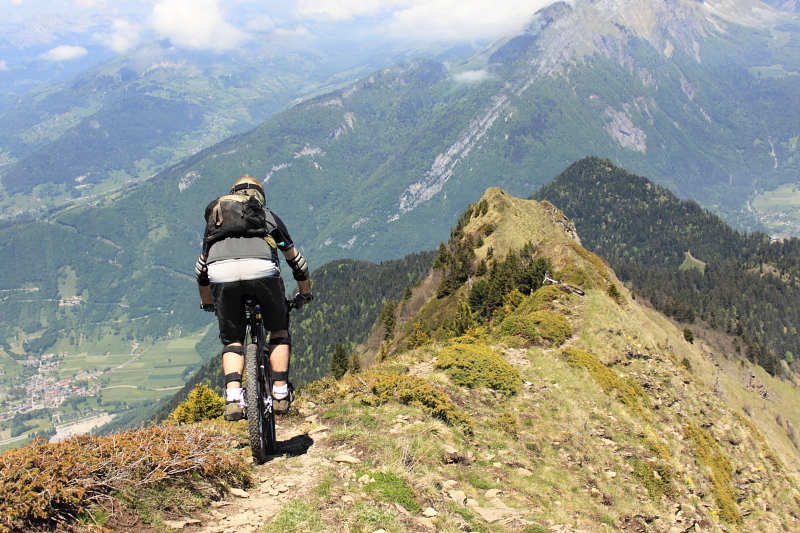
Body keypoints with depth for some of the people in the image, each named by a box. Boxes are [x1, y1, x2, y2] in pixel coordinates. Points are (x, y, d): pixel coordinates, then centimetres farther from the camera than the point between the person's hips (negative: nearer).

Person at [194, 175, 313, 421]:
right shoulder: (269, 216, 32)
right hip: (261, 270, -1)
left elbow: (201, 267, 43)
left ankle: (233, 399, -1)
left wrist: (207, 302, 57)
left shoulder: (215, 218, 36)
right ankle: (280, 394, 15)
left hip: (221, 274, 1)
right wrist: (305, 293, 52)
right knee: (279, 329, 22)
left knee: (232, 340, 17)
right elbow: (296, 260, 37)